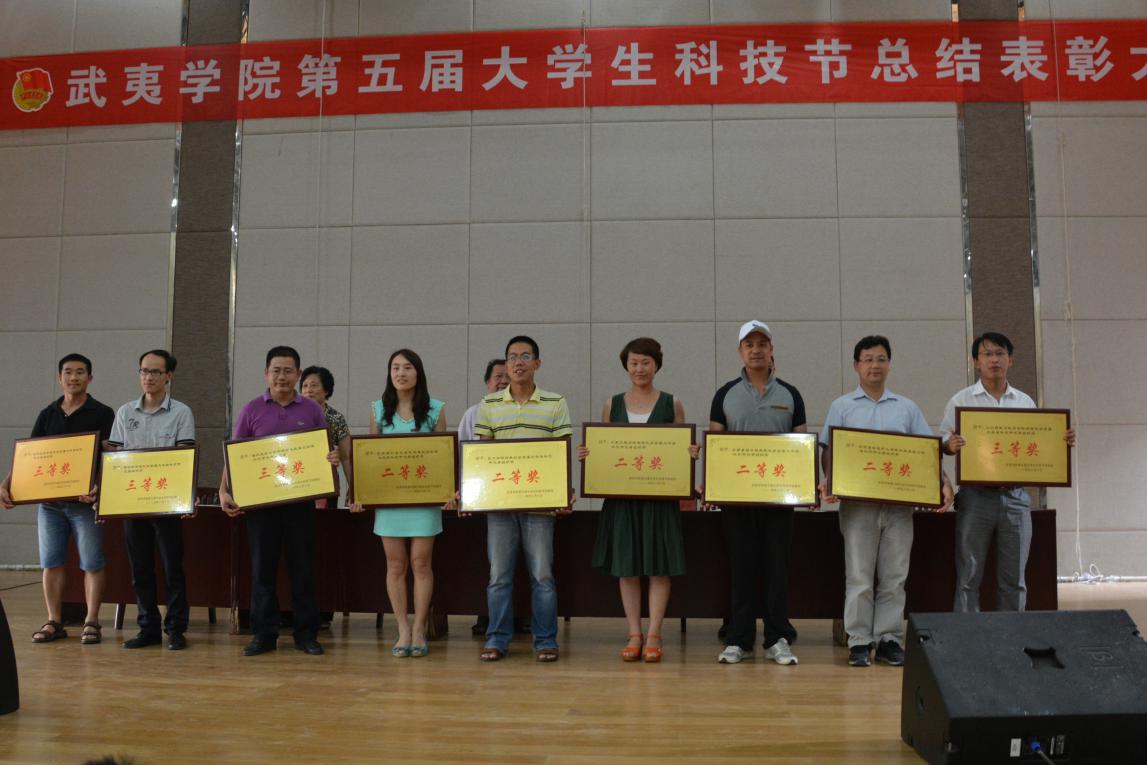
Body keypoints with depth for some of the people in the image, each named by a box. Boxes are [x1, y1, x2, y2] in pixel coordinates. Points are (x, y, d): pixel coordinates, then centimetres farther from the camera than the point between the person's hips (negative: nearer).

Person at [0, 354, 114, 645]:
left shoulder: (102, 414, -2)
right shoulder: (47, 415, 12)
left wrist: (98, 487, -28)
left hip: (85, 501, -4)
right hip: (49, 500, 4)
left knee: (92, 564, 0)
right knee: (51, 563, 7)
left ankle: (91, 622, 7)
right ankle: (54, 622, 17)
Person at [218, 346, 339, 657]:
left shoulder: (312, 411, 5)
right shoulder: (252, 410, 5)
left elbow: (327, 452, 8)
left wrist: (333, 458, -16)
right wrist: (224, 490, -6)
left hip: (301, 500, 0)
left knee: (303, 567, 5)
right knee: (262, 567, 5)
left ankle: (306, 633, 14)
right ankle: (263, 634, 15)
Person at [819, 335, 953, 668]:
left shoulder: (907, 408, 14)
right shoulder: (842, 407, 8)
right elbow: (828, 451, 2)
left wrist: (944, 482, -5)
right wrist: (829, 482, -15)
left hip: (899, 502, 2)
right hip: (857, 502, -2)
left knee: (894, 577, 5)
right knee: (859, 577, 0)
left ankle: (889, 640, 13)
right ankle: (859, 643, 6)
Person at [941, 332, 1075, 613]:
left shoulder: (1025, 402, 14)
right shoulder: (961, 401, 5)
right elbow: (943, 442, 3)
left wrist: (1063, 441, -2)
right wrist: (950, 445, -20)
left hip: (1015, 496, 3)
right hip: (976, 496, -3)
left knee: (1014, 579, 7)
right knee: (969, 576, 0)